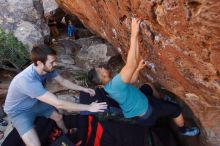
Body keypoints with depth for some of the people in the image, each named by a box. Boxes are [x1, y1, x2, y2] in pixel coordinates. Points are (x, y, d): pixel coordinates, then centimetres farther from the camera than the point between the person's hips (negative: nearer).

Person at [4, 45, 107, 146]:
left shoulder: (47, 68, -20)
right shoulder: (28, 81, -43)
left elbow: (63, 81, -1)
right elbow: (59, 104, -44)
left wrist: (83, 89, -9)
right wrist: (88, 107, -40)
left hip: (34, 102, 7)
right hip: (19, 111, -6)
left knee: (58, 117, 13)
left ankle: (67, 135, 44)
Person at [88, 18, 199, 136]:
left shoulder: (108, 87, -7)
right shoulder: (115, 83, -39)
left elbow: (130, 81, 3)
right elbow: (131, 64, -50)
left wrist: (138, 69, -10)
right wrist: (134, 35, -48)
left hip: (134, 110, 9)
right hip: (144, 114, -9)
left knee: (146, 87, 29)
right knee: (176, 109, 5)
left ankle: (160, 101, 53)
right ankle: (184, 130, 33)